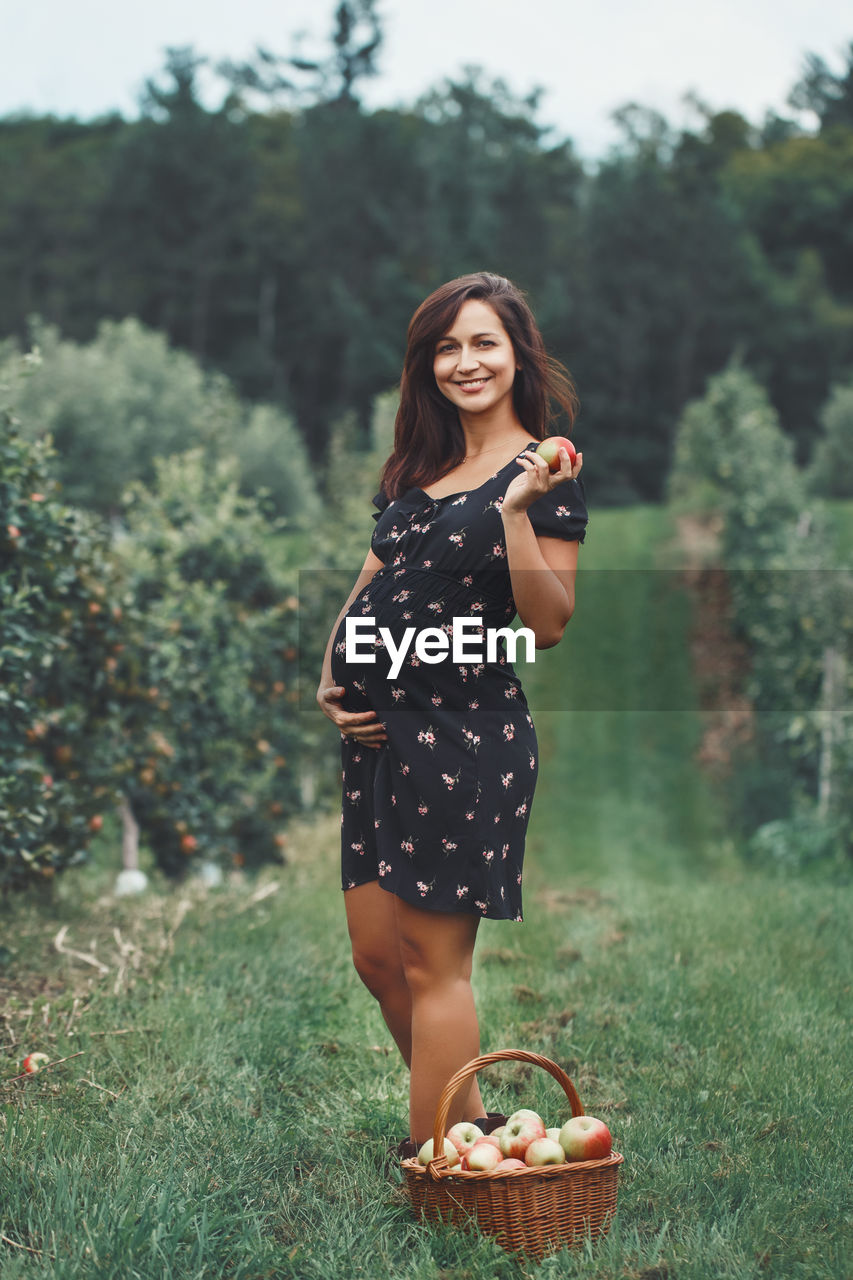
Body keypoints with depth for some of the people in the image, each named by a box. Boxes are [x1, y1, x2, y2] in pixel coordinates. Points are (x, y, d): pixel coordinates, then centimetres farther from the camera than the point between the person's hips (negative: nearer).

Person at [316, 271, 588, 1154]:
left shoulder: (544, 475, -7)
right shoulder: (414, 468, 14)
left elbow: (549, 625, -15)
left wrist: (515, 510, -24)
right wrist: (331, 680, 5)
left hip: (467, 732, -8)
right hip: (378, 729, 8)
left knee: (432, 963, -1)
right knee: (376, 957, 13)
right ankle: (467, 1127, 30)